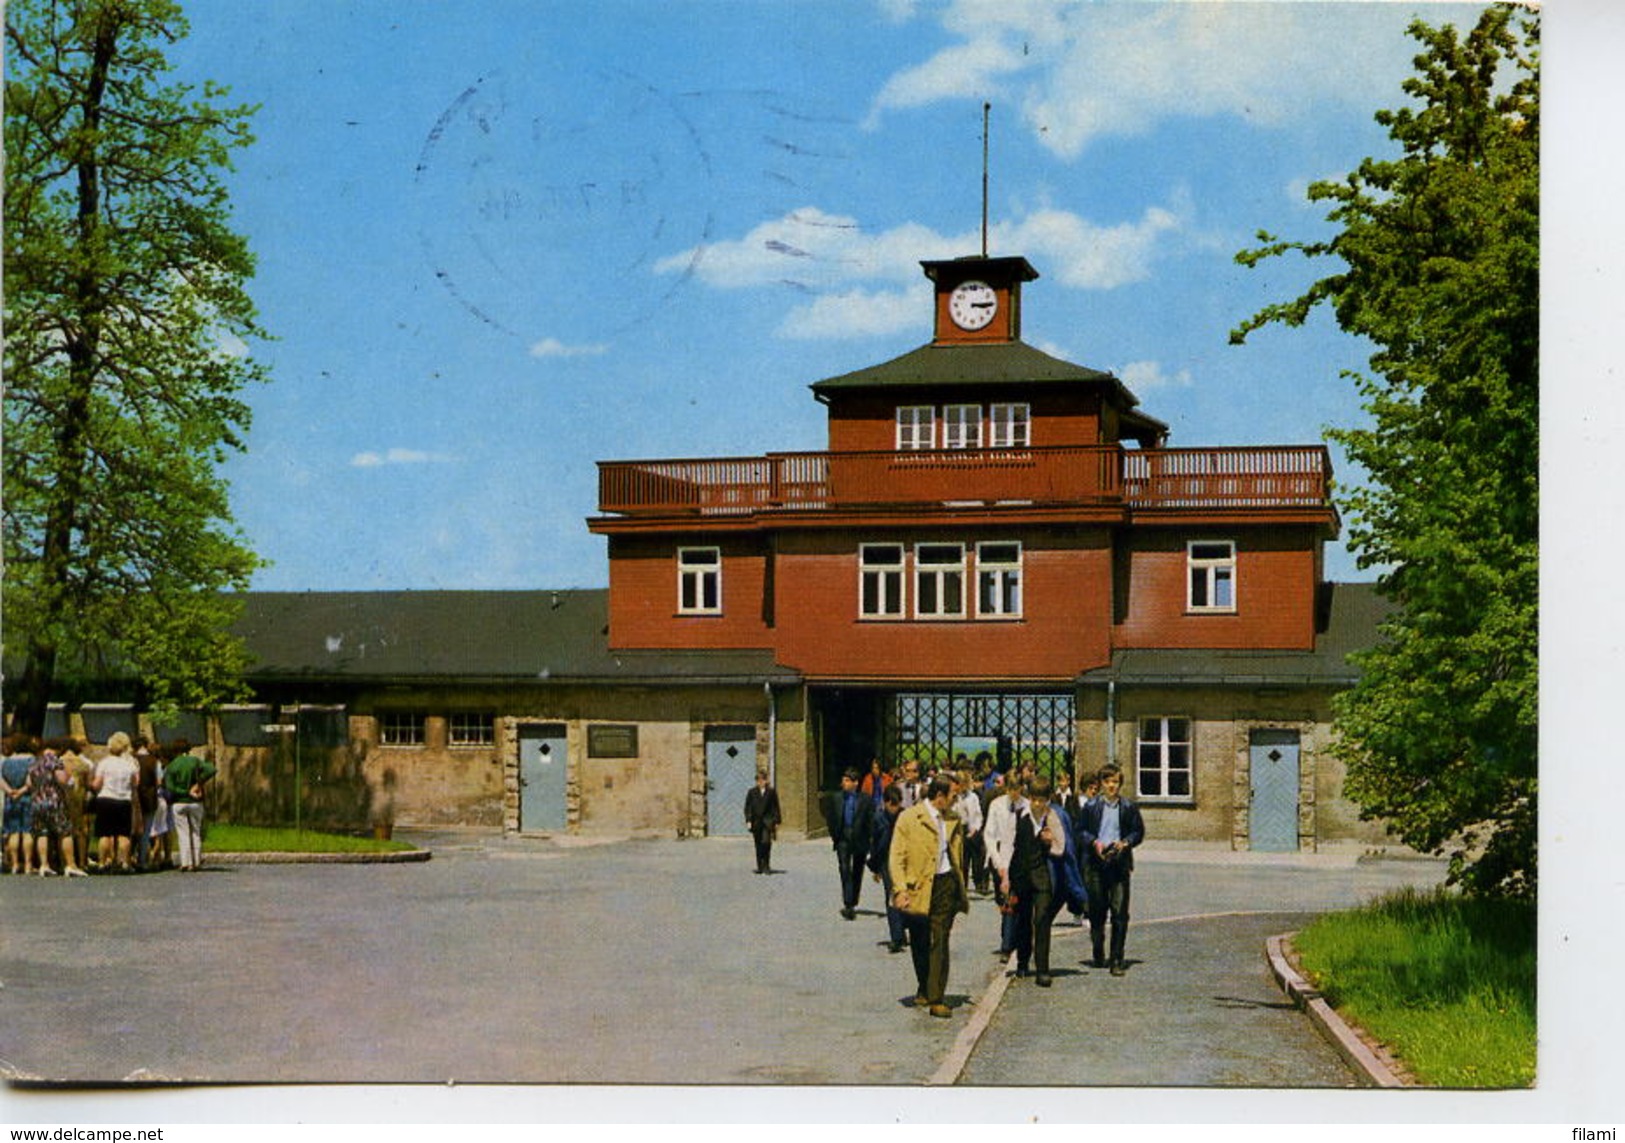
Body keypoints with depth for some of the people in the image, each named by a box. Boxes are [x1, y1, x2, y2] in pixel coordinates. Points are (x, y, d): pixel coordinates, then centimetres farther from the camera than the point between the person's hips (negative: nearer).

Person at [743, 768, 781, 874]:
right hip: (756, 821, 2)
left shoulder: (771, 792, 4)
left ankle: (766, 865, -8)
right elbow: (747, 807, 7)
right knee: (758, 845, 6)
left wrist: (776, 822, 3)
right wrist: (748, 821, -3)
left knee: (766, 842, -15)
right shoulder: (752, 792, 7)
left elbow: (776, 807, 6)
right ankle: (760, 866, 14)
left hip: (767, 821, -2)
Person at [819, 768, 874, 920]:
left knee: (857, 873, 11)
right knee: (845, 871, -13)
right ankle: (848, 905, -18)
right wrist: (833, 834, 5)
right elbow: (830, 816, 12)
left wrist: (867, 838, -10)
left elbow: (871, 821, -3)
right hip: (843, 839, 0)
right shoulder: (835, 798, 4)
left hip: (859, 840, 0)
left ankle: (852, 904, 25)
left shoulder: (864, 800, -4)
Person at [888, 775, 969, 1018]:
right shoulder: (909, 818, -4)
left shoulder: (953, 821, 11)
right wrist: (900, 889, -14)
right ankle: (924, 988, 31)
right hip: (918, 886, -2)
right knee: (919, 943, 10)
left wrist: (961, 887, 14)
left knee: (940, 942, -5)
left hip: (945, 884, 2)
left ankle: (936, 998, -4)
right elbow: (896, 857, -5)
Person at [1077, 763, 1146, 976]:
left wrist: (1125, 843, -9)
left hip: (1120, 863, -1)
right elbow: (1081, 831, 8)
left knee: (1120, 912, -7)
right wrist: (1094, 842, -10)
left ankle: (1117, 960, -5)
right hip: (1096, 864, 1)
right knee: (1097, 911, 7)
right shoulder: (1091, 807, 6)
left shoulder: (1129, 808, 6)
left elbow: (1138, 831, 9)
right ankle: (1098, 955, 24)